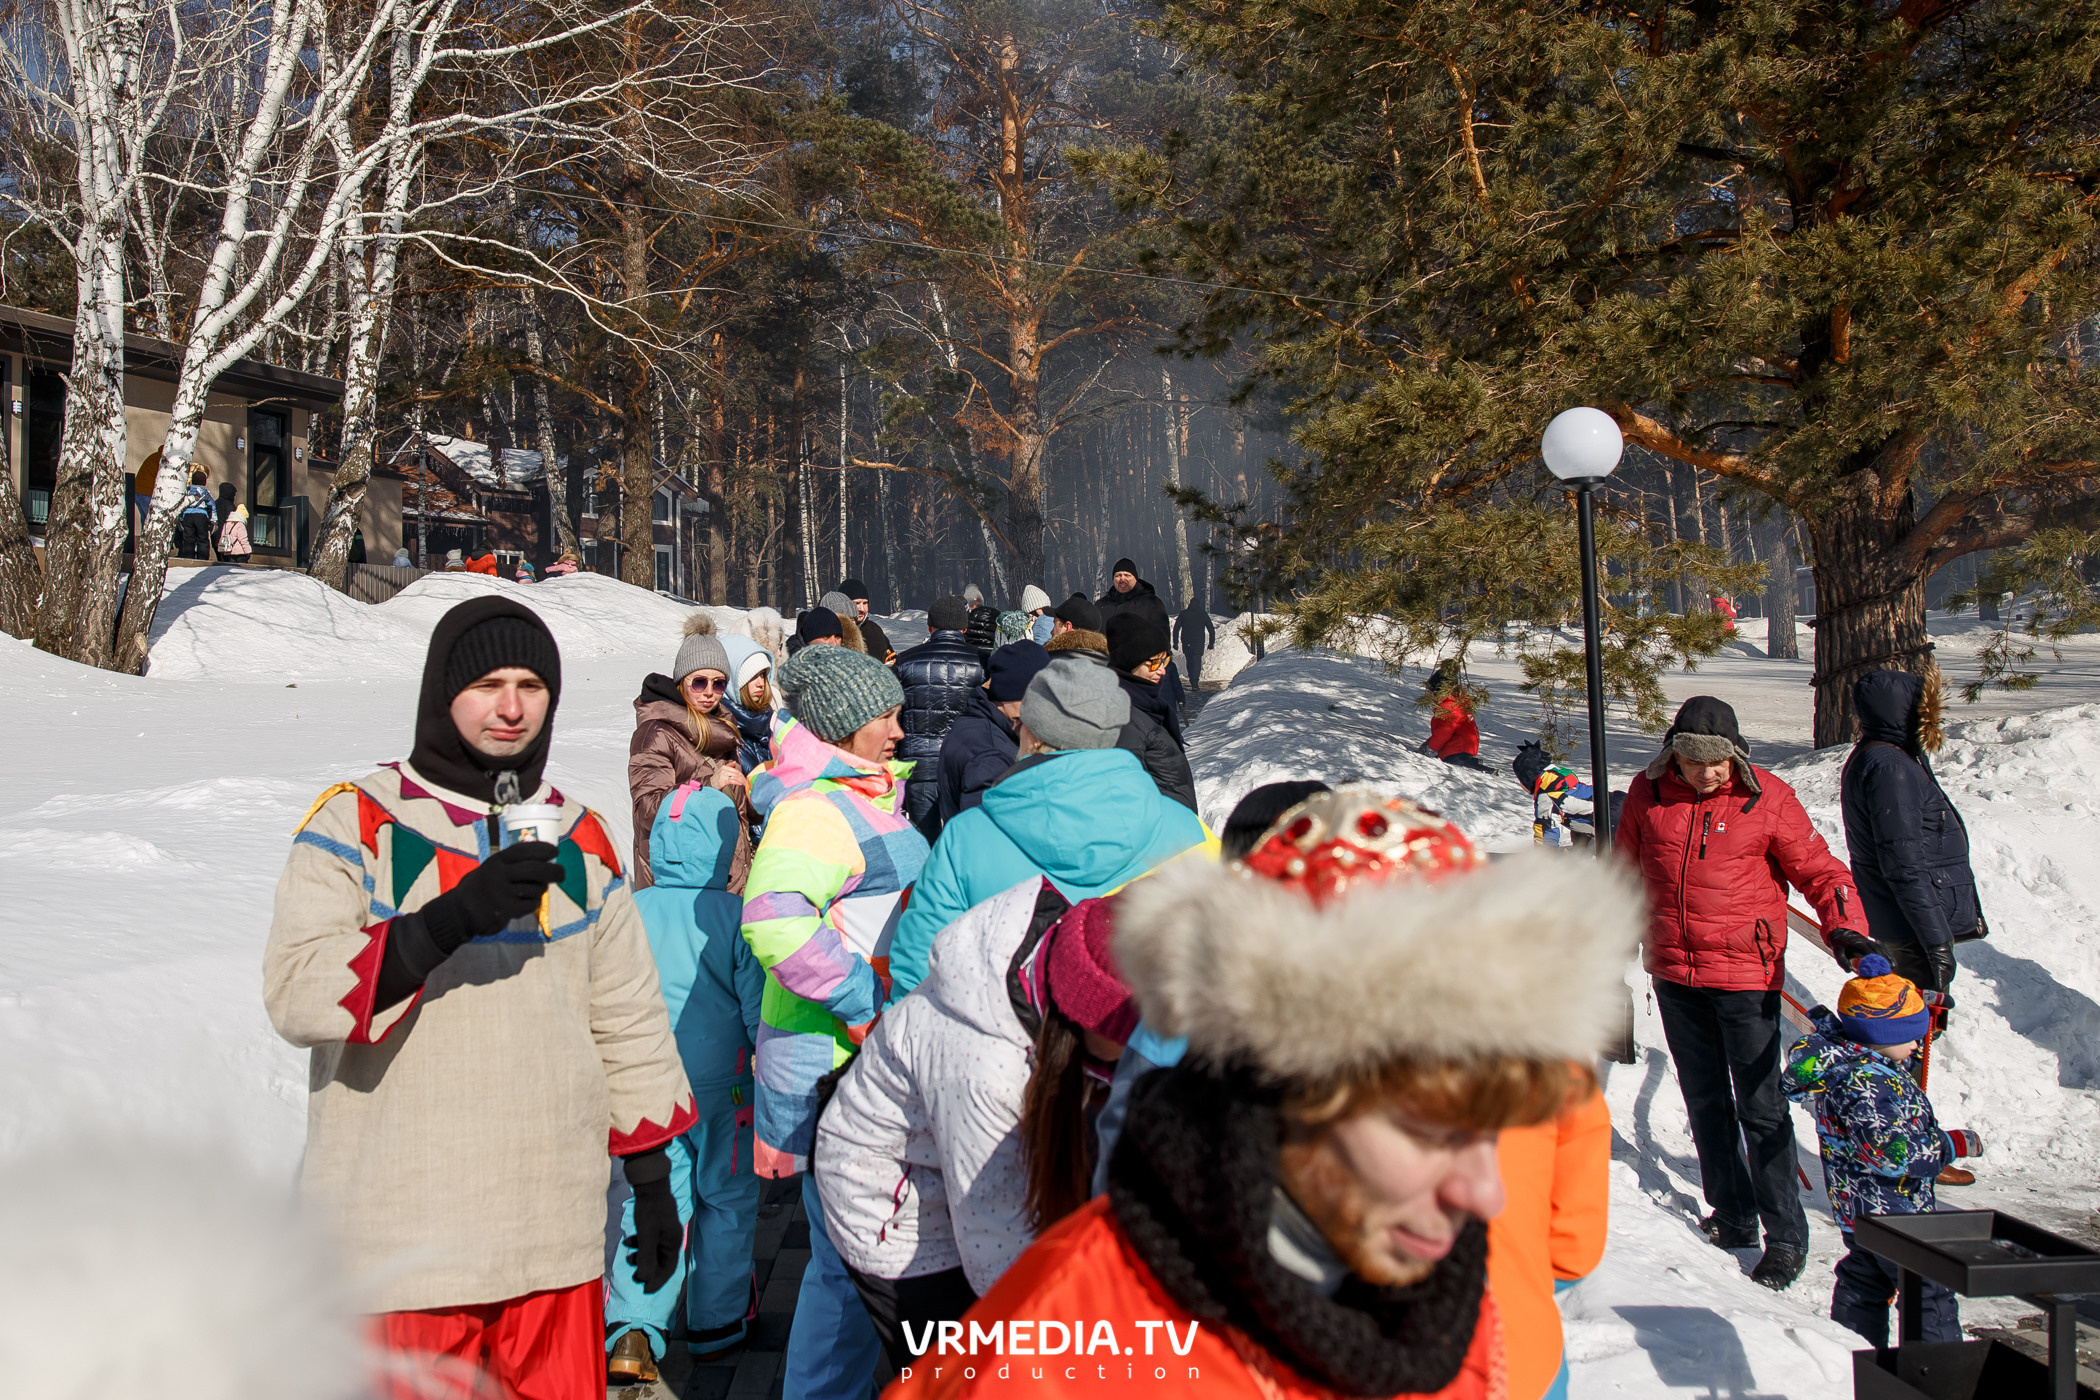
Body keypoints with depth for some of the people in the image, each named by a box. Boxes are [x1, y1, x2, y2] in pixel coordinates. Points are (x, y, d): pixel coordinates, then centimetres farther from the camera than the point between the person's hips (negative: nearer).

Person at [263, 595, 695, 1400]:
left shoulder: (580, 838, 11)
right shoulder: (356, 824, -2)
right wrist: (450, 919, -25)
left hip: (555, 1229, 4)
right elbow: (295, 995, -14)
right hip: (403, 1237, -3)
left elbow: (629, 1022, 14)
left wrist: (652, 1177, 12)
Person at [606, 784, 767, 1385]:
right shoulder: (735, 916, -13)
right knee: (726, 1198, 15)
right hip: (720, 1083, -2)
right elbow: (757, 1008, -10)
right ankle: (716, 1323, 26)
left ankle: (633, 1329, -4)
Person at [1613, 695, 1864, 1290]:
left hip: (1745, 973, -4)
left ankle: (1786, 1235, 7)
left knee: (1760, 1106, -3)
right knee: (1705, 1101, 13)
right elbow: (1625, 867, 17)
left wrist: (1847, 928, -16)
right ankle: (1732, 1216, 27)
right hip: (1673, 973, 4)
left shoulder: (1767, 798, -7)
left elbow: (1819, 869, -2)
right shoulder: (1648, 793, 2)